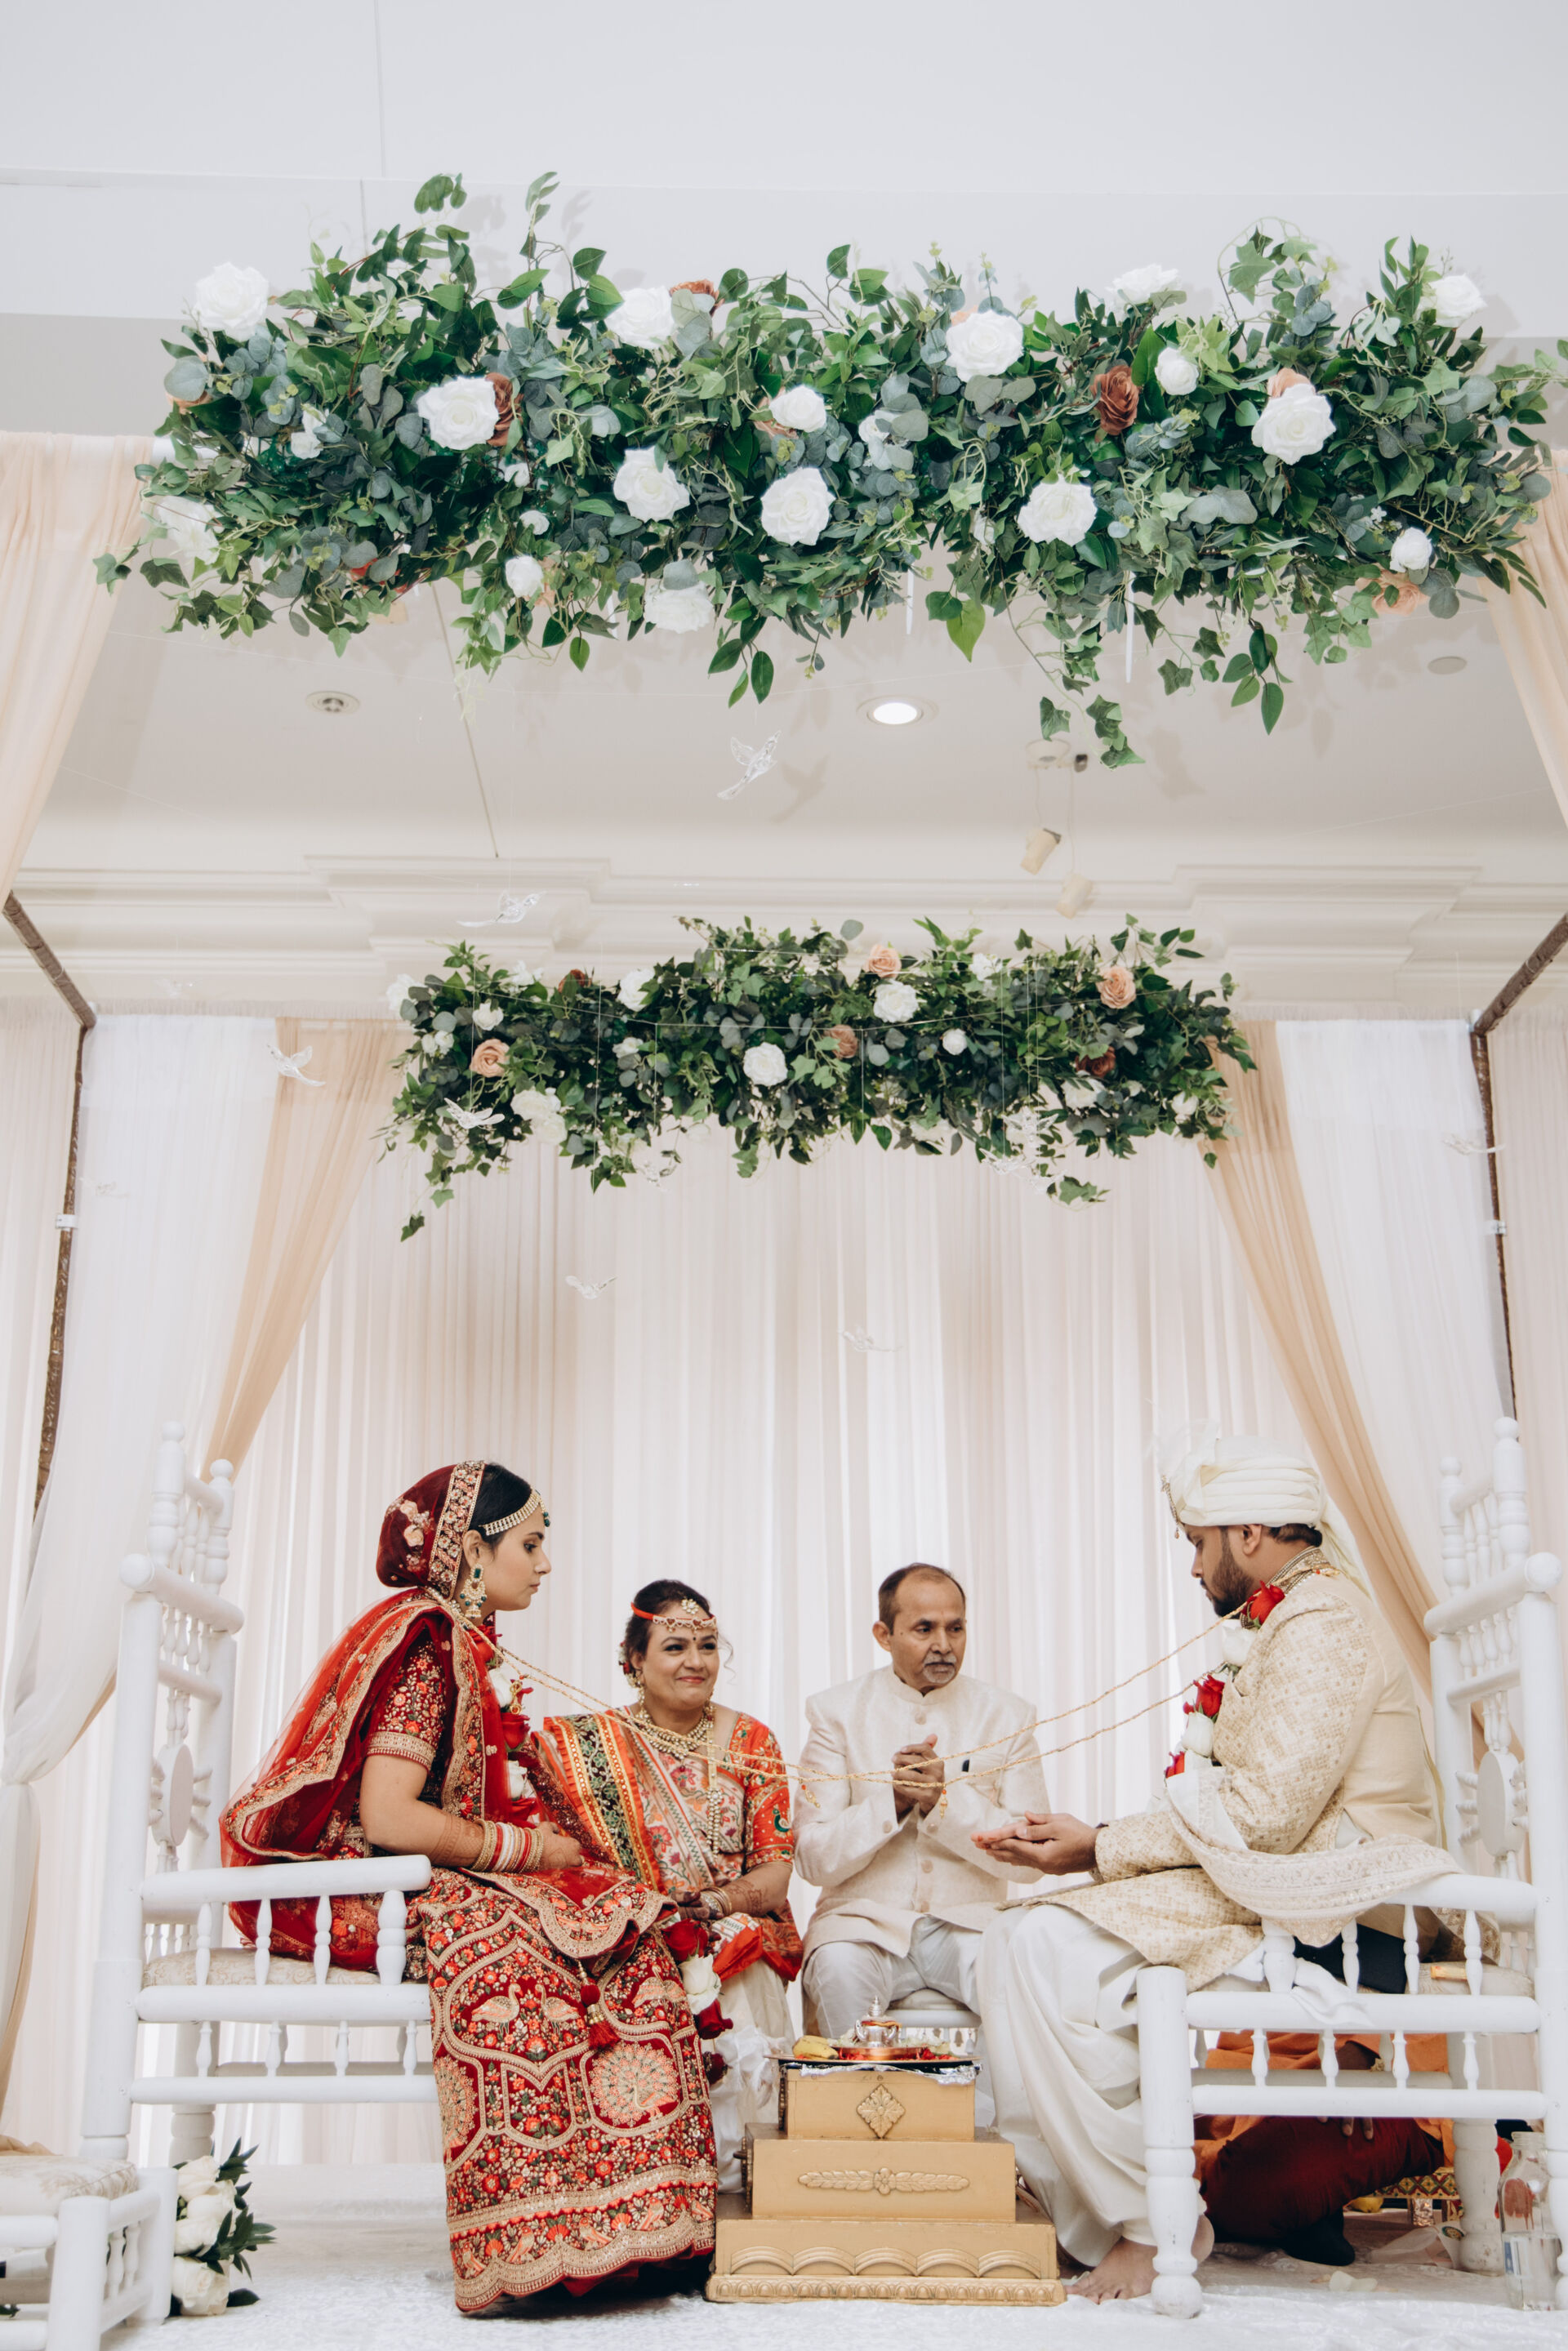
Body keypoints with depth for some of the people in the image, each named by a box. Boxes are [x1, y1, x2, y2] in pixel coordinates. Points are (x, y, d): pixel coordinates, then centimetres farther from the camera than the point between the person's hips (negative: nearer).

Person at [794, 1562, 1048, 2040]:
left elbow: (1030, 1857, -2)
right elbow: (812, 1858, -2)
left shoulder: (1007, 1717, 5)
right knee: (838, 1968, -33)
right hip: (866, 1918, -1)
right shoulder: (838, 1713, 3)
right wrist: (890, 1803, -17)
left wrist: (946, 1799, -16)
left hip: (971, 1924, 1)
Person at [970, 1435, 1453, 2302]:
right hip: (1269, 1890, 11)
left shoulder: (1320, 1622, -12)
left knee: (1046, 1953, -23)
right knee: (1022, 1942, 4)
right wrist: (1097, 1839, 7)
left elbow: (1261, 1815, -21)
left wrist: (1102, 1848, -12)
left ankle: (1151, 2227, -14)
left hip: (1322, 1912, -11)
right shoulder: (1285, 1624, 21)